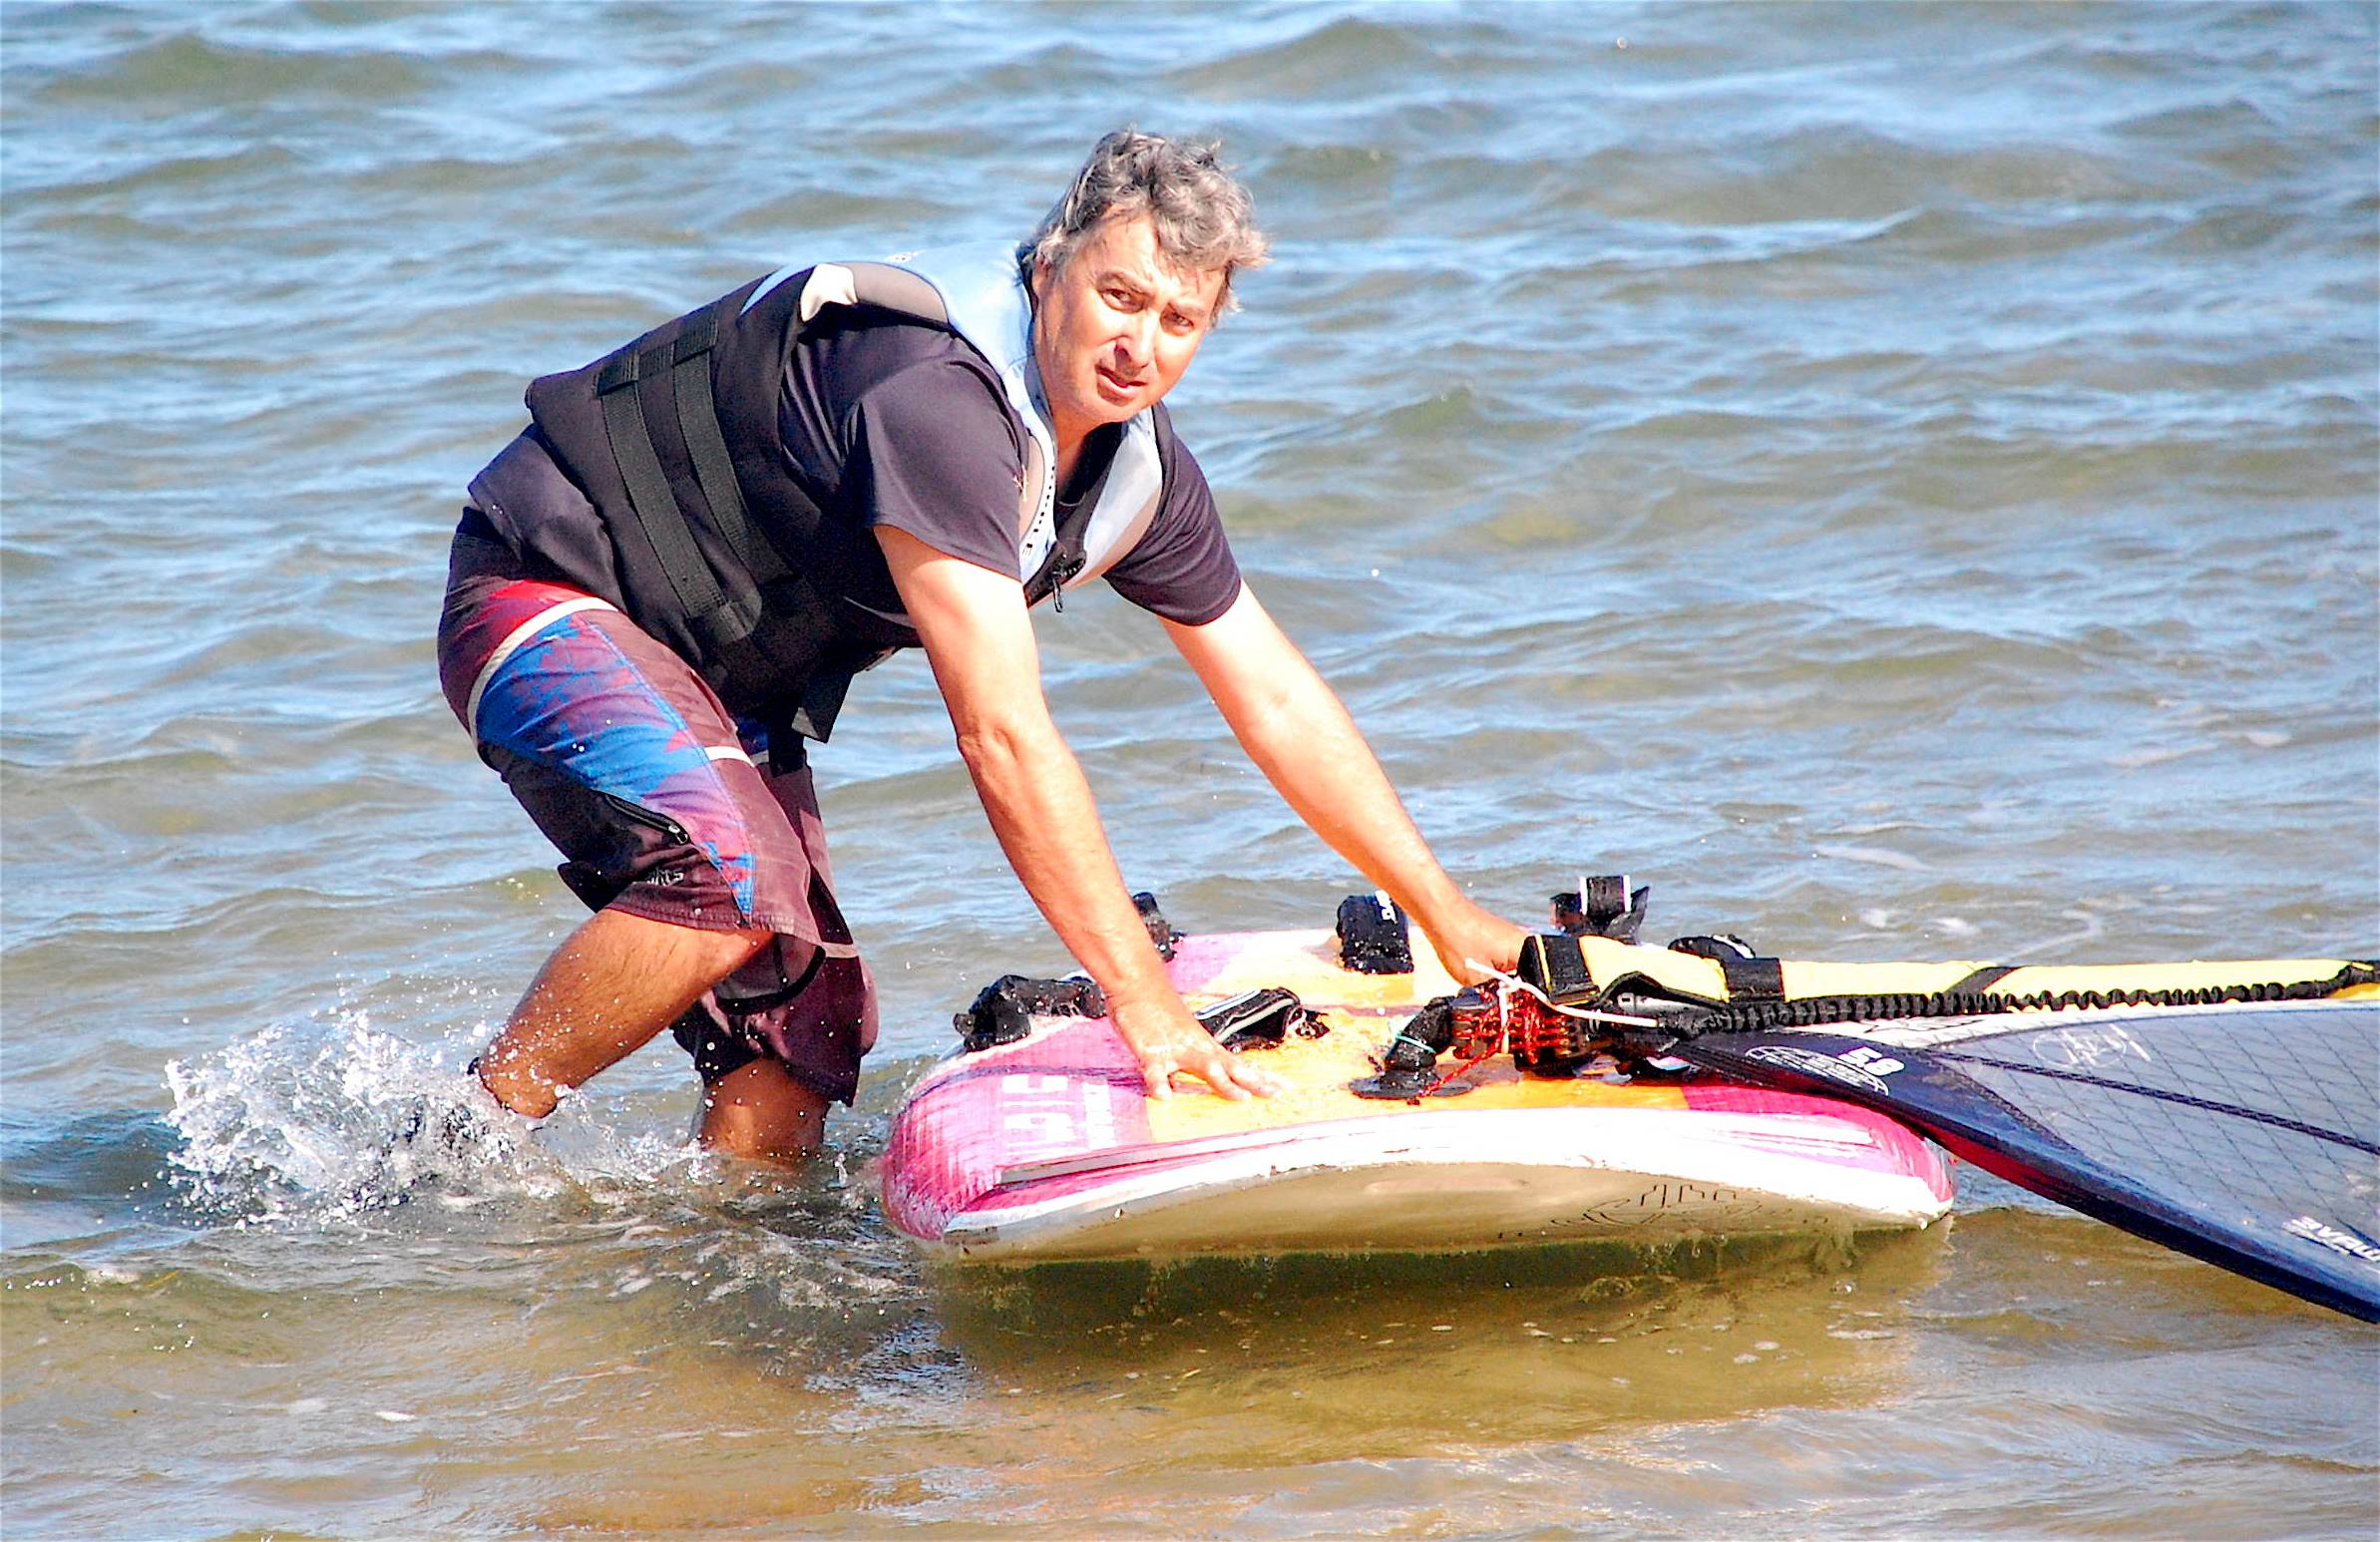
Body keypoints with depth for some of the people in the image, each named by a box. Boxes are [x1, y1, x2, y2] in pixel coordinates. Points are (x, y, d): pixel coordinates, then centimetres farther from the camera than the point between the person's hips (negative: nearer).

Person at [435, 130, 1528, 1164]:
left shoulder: (1139, 470, -4)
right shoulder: (938, 387, -32)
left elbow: (1276, 702, 8)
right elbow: (1004, 737, -35)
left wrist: (1449, 918, 6)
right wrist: (1141, 998, -35)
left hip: (723, 679, 9)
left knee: (806, 1032, -2)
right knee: (730, 877, -32)